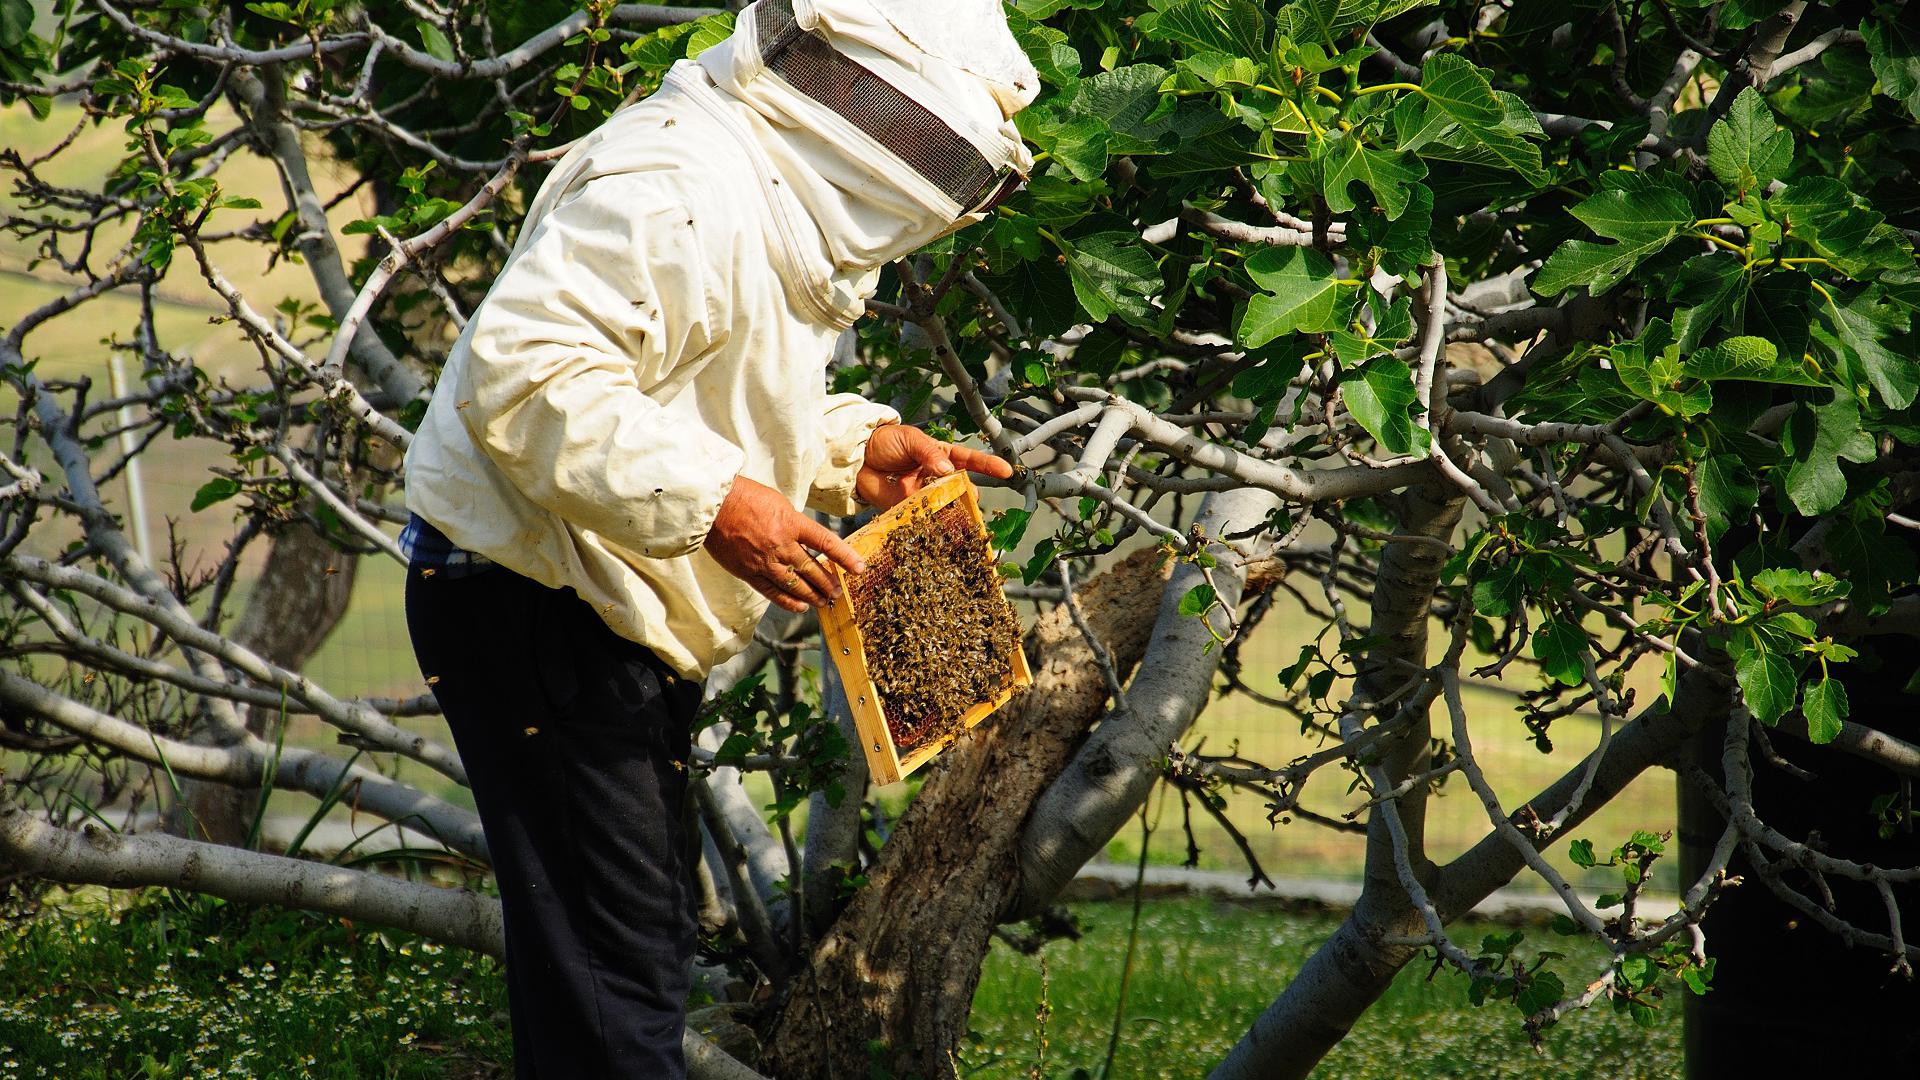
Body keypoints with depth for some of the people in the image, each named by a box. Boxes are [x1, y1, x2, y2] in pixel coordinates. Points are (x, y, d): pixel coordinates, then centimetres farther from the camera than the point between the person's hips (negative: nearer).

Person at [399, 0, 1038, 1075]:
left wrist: (855, 446, 8)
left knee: (651, 937, 17)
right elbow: (526, 371, -32)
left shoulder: (774, 208, 13)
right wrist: (711, 502, -35)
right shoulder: (681, 193, -23)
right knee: (614, 988, -10)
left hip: (619, 615, 11)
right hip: (532, 605, -11)